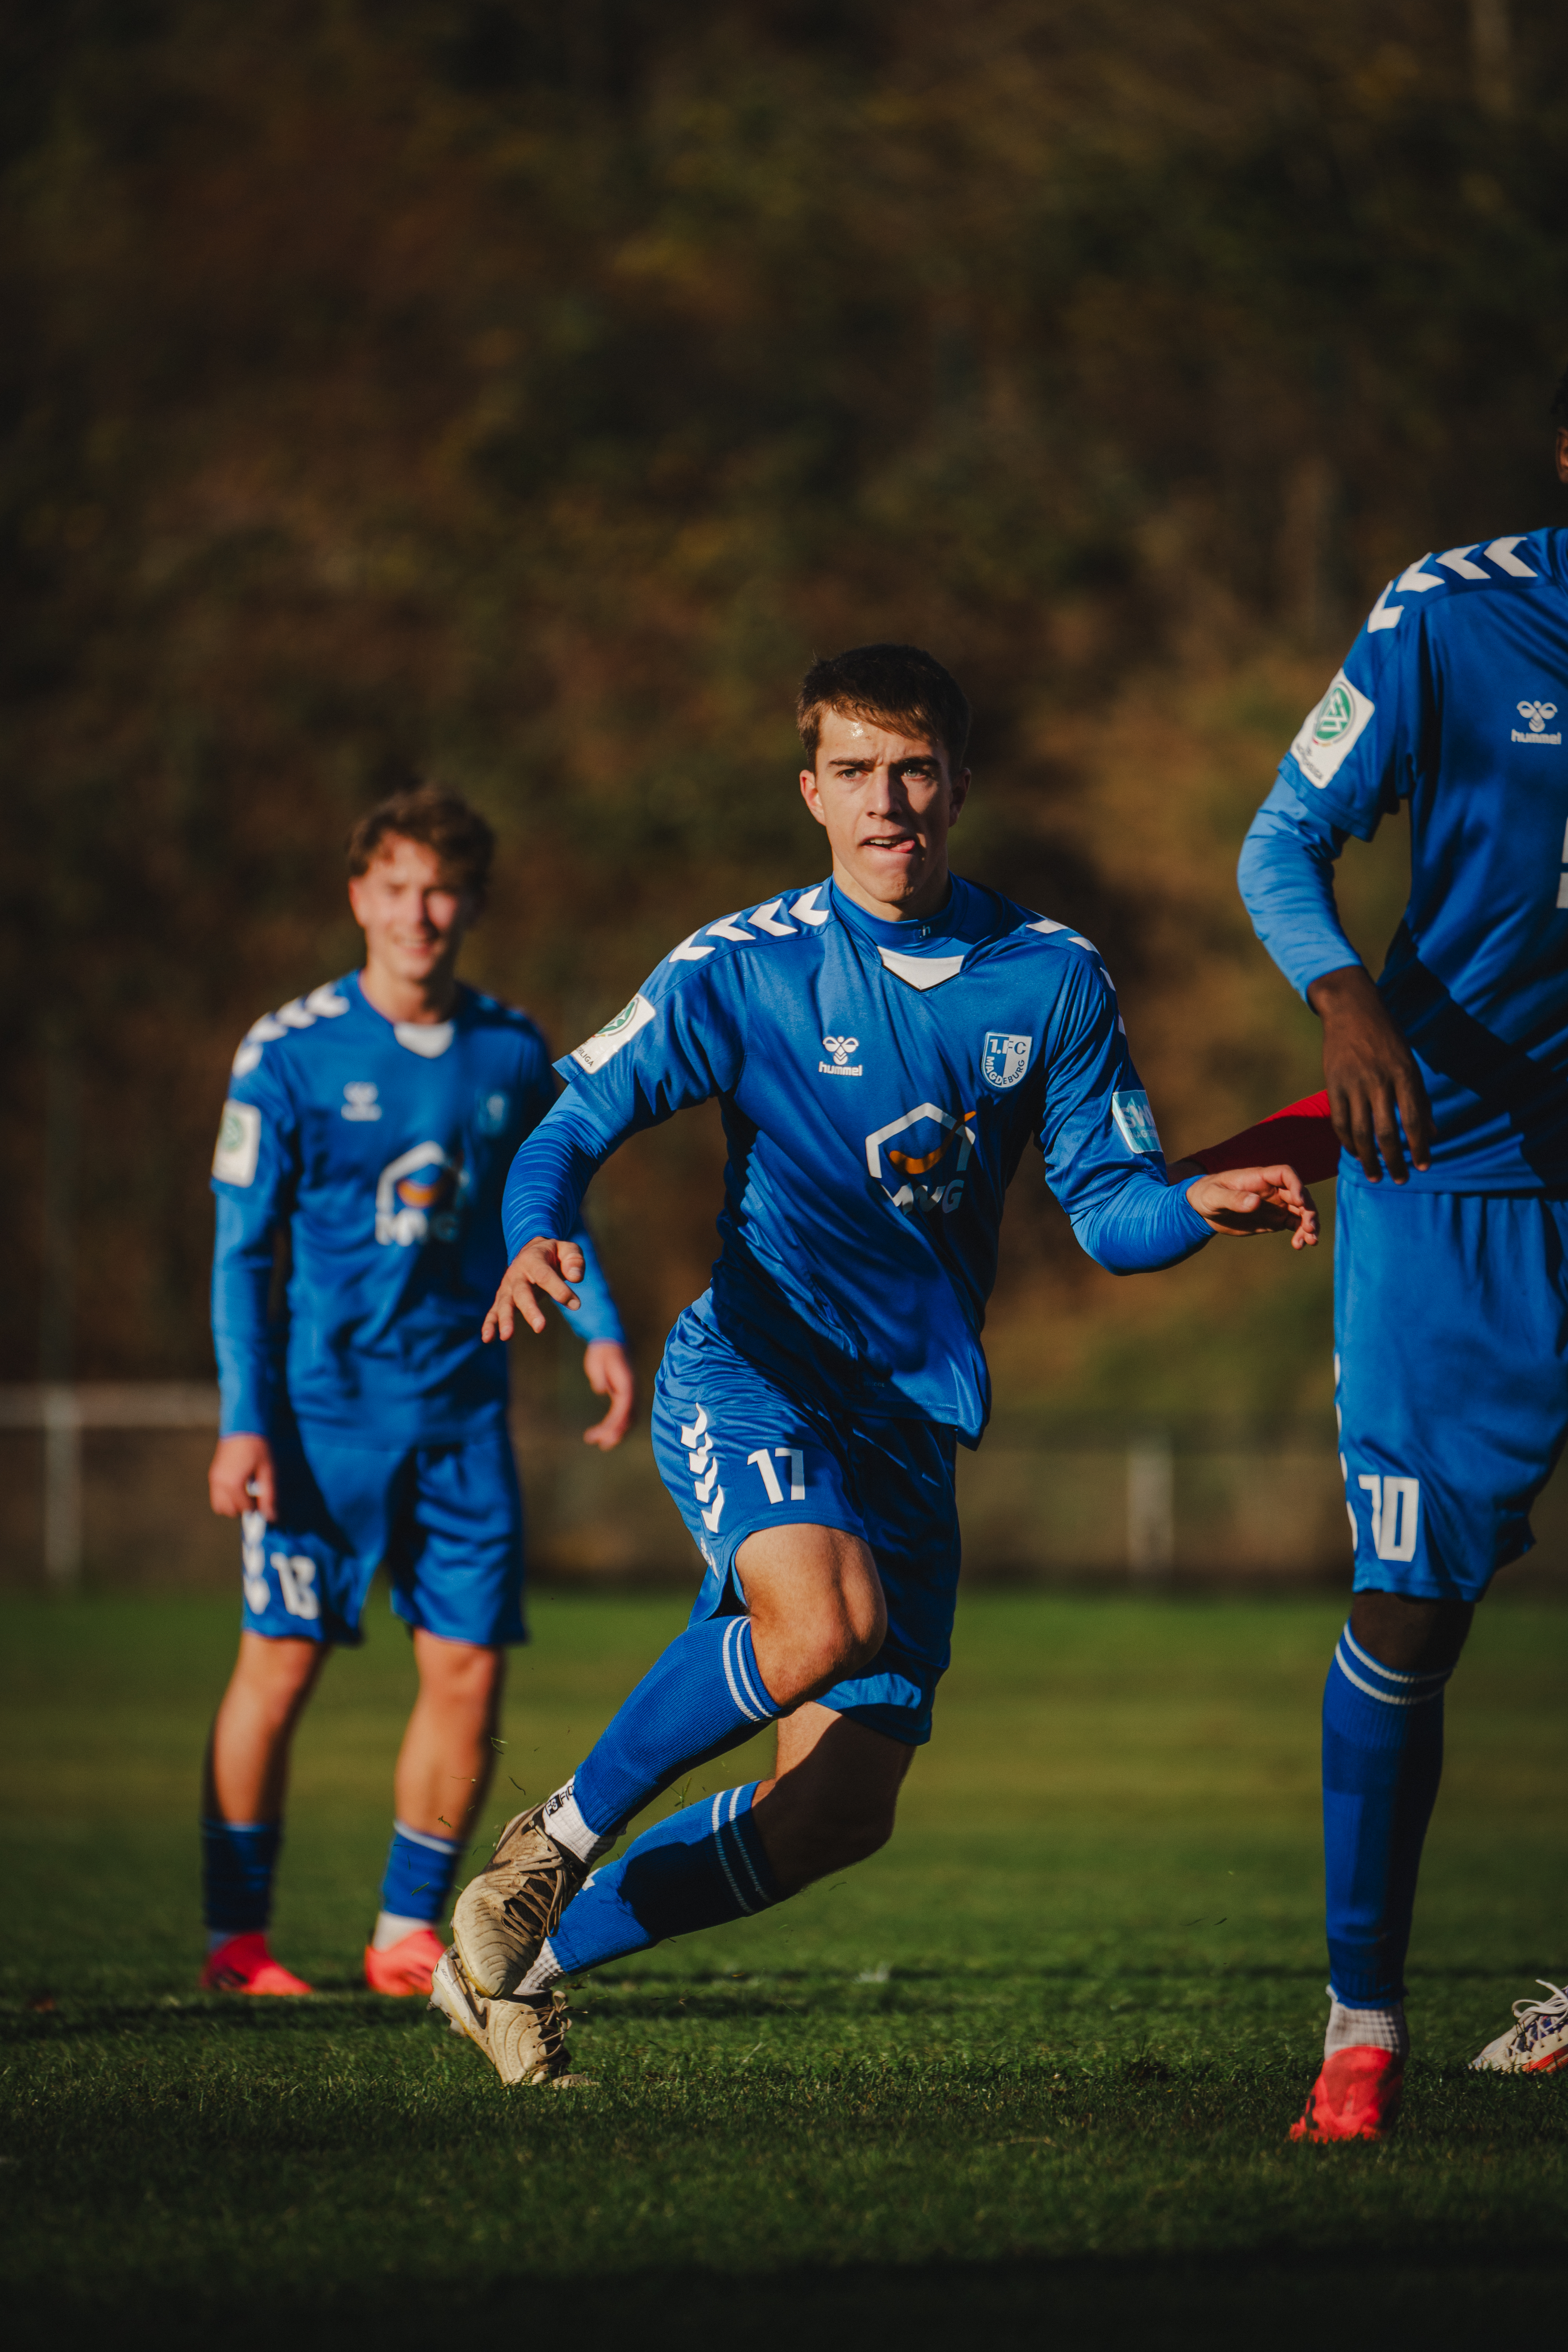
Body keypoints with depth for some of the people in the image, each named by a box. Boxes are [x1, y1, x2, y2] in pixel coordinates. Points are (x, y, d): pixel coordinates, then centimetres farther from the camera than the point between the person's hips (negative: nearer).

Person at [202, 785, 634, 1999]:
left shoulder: (513, 1053, 6)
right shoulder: (291, 1052, -4)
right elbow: (242, 1249, -2)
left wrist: (599, 1326, 3)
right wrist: (244, 1420, -8)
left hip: (465, 1407, 3)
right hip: (326, 1402, -3)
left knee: (469, 1670, 0)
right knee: (282, 1661, -4)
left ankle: (409, 1935, 12)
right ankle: (238, 1937, 7)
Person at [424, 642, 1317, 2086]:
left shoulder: (1052, 979, 4)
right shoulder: (743, 968, -3)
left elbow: (1111, 1210, 5)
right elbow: (574, 1130, -2)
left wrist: (1199, 1205, -18)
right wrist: (536, 1242, -23)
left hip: (914, 1416, 4)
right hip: (751, 1372, -4)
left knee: (842, 1814, -1)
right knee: (827, 1622, -35)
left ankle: (523, 1961, 15)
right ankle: (556, 1844, -14)